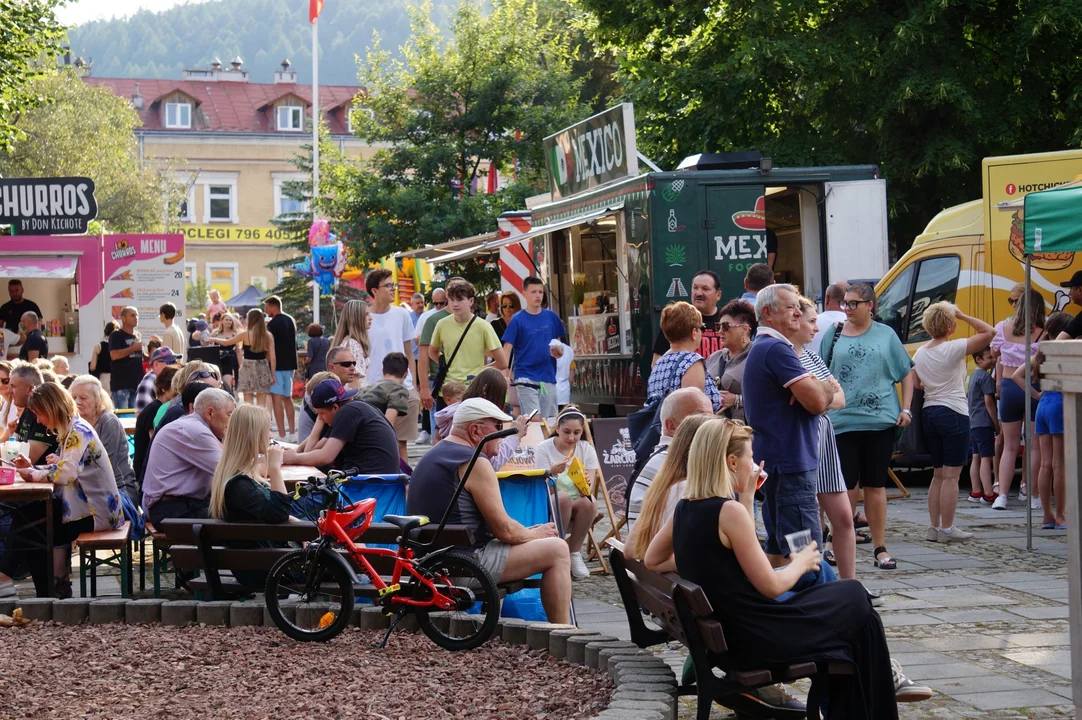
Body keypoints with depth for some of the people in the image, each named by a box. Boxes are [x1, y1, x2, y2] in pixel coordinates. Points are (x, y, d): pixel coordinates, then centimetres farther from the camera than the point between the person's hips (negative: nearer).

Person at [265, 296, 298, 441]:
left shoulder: (273, 324, -13)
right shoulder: (290, 321, 12)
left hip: (277, 365, -8)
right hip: (289, 364, 8)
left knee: (276, 398, -6)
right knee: (288, 398, 15)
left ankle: (282, 434, -11)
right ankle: (292, 432, 14)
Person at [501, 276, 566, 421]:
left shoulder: (552, 317, 7)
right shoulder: (517, 320, -2)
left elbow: (559, 343, 16)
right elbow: (507, 348, -5)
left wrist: (558, 352, -8)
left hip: (548, 377, 4)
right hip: (526, 378, -4)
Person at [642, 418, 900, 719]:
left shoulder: (683, 509, 2)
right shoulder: (730, 511, -21)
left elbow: (652, 562, 16)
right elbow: (771, 586, -17)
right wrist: (801, 562, 3)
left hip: (723, 636, 8)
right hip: (759, 640, -8)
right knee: (855, 599, 14)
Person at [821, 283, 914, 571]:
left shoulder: (885, 335, 4)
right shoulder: (833, 335, 4)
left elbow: (906, 374, 10)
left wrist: (906, 409, 1)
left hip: (881, 420, 0)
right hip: (842, 421, 0)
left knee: (875, 485, 5)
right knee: (847, 485, 2)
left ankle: (880, 548, 11)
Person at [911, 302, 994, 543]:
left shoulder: (919, 354, 7)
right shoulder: (953, 349, -13)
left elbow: (916, 385, 12)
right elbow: (988, 332, -13)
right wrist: (963, 316, -6)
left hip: (929, 413, 7)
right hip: (953, 414, -7)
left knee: (938, 474, 14)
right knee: (951, 475, -3)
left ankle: (934, 527, 14)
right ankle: (947, 530, -3)